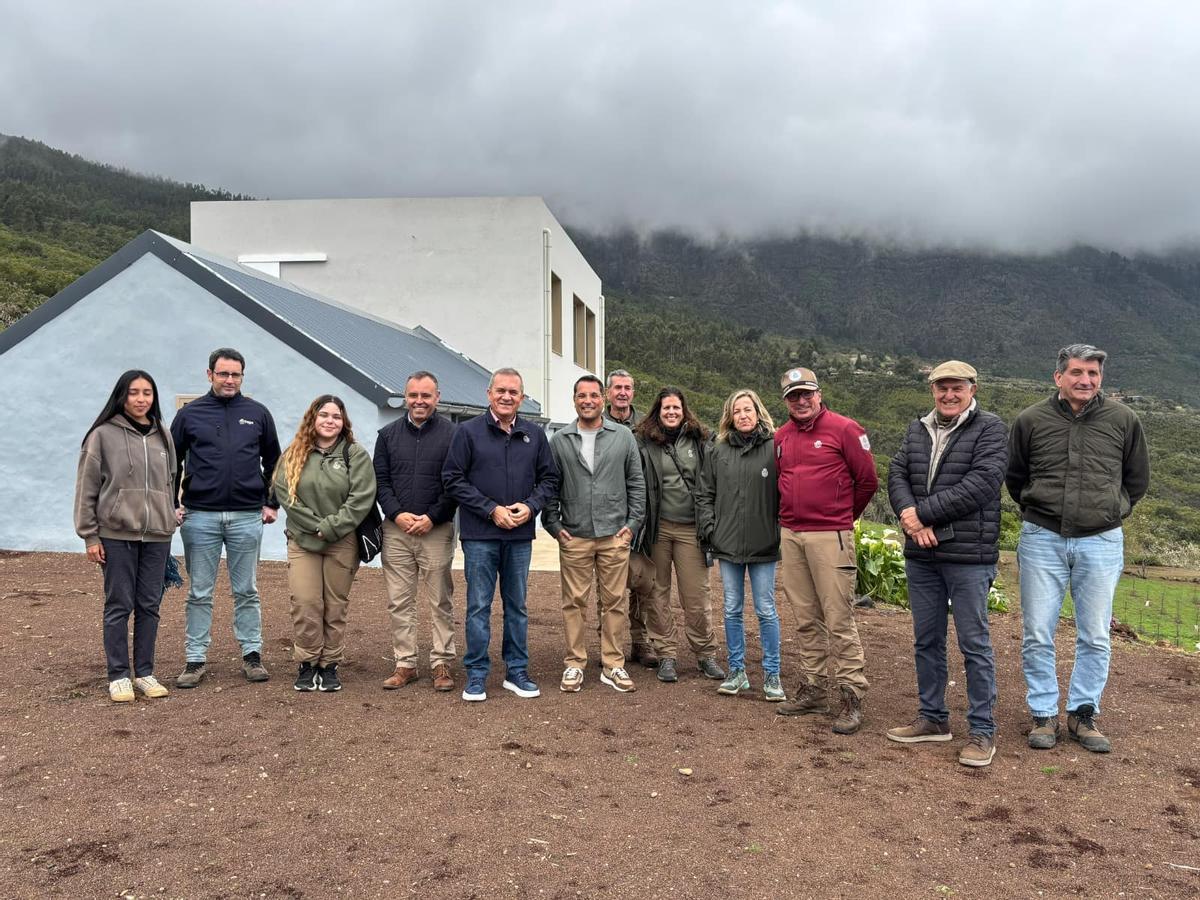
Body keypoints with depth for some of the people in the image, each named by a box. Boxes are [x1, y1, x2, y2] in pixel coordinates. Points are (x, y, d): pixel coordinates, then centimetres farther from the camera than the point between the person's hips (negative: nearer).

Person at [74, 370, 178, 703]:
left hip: (157, 535, 4)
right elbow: (87, 488, -2)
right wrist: (90, 536, -5)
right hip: (117, 535, -4)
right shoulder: (103, 435, -2)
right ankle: (118, 675, 11)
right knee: (119, 606, 1)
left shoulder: (164, 436, 10)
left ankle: (145, 672, 17)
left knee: (149, 605, 8)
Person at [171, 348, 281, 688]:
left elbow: (273, 462, 12)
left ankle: (252, 655, 16)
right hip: (200, 516, 0)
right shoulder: (190, 414, 5)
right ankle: (196, 660, 14)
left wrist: (272, 503, 7)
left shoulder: (257, 413, 6)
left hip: (247, 516, 0)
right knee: (199, 593, 6)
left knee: (247, 592, 8)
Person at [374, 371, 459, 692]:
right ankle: (405, 663, 16)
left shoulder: (451, 434, -1)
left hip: (437, 530, -3)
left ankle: (442, 663, 12)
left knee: (441, 601, 3)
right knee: (399, 602, 6)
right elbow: (380, 481, 7)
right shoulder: (388, 434, 9)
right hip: (396, 530, 3)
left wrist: (432, 518, -11)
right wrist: (397, 514, -7)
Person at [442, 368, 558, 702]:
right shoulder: (468, 431, -3)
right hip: (480, 535, -3)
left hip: (520, 535, 3)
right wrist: (491, 510, -12)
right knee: (479, 606, 3)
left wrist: (530, 506, -7)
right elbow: (453, 478, -5)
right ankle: (476, 674, 13)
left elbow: (549, 478, 11)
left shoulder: (535, 435, 7)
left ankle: (517, 671, 22)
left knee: (517, 605, 12)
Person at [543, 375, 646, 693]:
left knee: (614, 601, 5)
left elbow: (636, 484, 7)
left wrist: (632, 523, 0)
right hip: (573, 537, 0)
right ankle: (574, 664, 14)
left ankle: (613, 665, 14)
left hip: (615, 536, 0)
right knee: (574, 602, 4)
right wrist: (554, 526, 0)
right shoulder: (559, 441, 6)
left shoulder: (624, 437, 6)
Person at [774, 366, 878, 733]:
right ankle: (812, 689, 21)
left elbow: (868, 480, -2)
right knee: (807, 619, 11)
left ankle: (851, 696, 3)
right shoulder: (782, 437, 13)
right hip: (790, 536, 6)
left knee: (839, 620, -5)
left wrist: (844, 516, 9)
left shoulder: (844, 429, -5)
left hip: (830, 537, -6)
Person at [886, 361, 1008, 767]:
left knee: (974, 644, 2)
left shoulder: (990, 429, -6)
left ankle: (982, 731, 13)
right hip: (921, 556, 6)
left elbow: (980, 484, -17)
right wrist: (910, 516, -16)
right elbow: (896, 474, 3)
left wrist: (921, 513, -16)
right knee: (926, 640, 14)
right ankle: (932, 718, 28)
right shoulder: (917, 429, 12)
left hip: (968, 556, -6)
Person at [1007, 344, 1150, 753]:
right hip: (1042, 539, 0)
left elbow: (1137, 480, 14)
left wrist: (1109, 513, 11)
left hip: (1101, 542, 1)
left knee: (1095, 637, 7)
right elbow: (1014, 477, 14)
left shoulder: (1123, 420, 1)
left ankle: (1084, 714, 22)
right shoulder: (1031, 420, -1)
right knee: (1037, 635, 3)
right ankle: (1044, 715, 17)